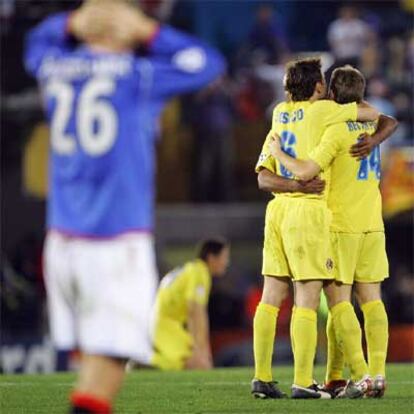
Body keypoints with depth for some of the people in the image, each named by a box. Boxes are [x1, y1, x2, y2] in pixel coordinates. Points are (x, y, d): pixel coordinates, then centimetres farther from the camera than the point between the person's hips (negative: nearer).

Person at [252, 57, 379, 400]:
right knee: (307, 300, -5)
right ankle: (303, 381, -8)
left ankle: (262, 377, 5)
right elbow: (373, 115, 2)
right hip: (308, 210, -6)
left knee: (272, 297, 6)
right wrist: (357, 104, 21)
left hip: (278, 208, 7)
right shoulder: (321, 111, -5)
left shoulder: (280, 114, 13)